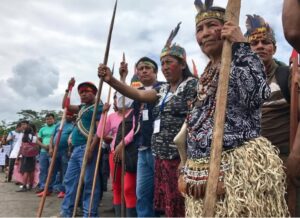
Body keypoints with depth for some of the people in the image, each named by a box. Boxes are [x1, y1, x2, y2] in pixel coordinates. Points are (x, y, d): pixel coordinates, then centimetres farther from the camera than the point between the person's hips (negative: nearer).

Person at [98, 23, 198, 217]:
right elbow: (138, 94, 4)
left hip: (180, 156, -7)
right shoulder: (163, 90, 17)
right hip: (162, 156, 7)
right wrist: (111, 80, -8)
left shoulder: (192, 84, -5)